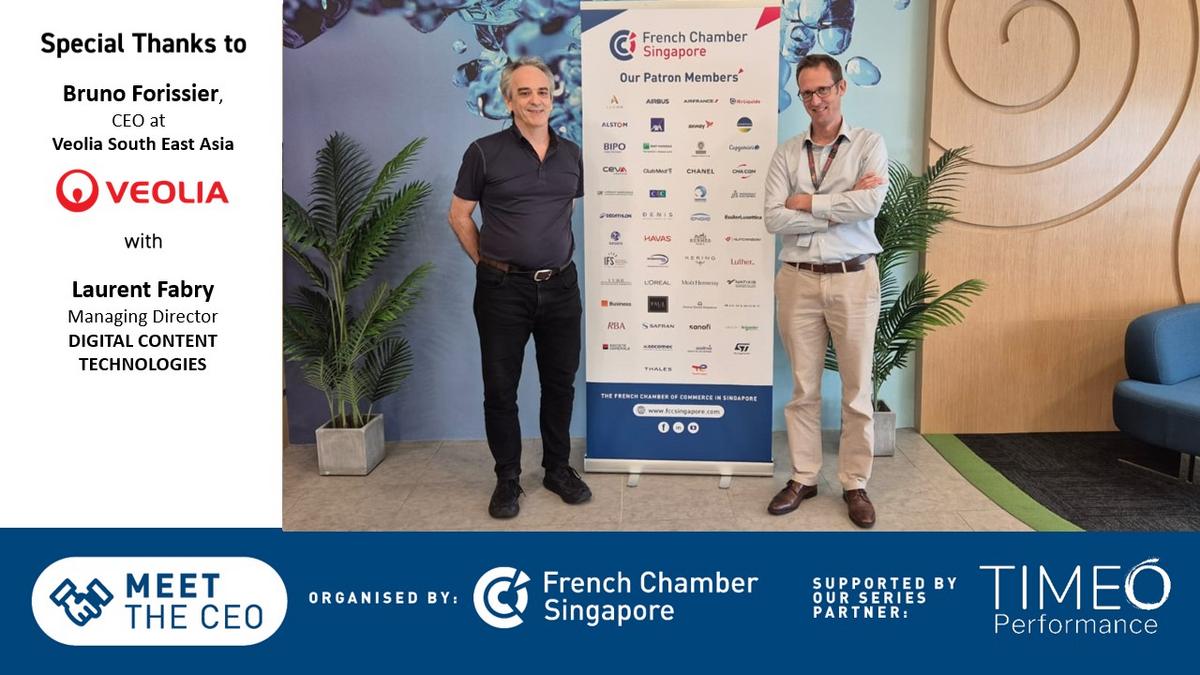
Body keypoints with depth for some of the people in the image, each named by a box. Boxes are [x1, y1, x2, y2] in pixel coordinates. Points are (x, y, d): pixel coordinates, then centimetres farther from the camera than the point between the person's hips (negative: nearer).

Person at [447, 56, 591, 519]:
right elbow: (459, 215, 2)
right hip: (503, 290, -3)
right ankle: (508, 478, 19)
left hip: (560, 286, 4)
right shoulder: (485, 152, -5)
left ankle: (558, 468, 28)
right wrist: (488, 262, 1)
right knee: (500, 388, 4)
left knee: (560, 382, 11)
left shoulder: (571, 154, 6)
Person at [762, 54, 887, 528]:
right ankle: (803, 478, 21)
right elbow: (774, 219, -8)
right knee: (803, 388, 9)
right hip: (799, 279, 2)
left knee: (857, 390, 6)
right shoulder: (786, 154, 6)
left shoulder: (868, 144, 1)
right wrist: (841, 206, -11)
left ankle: (855, 484, 19)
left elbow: (870, 205, -16)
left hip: (853, 279, -1)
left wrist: (808, 202, -8)